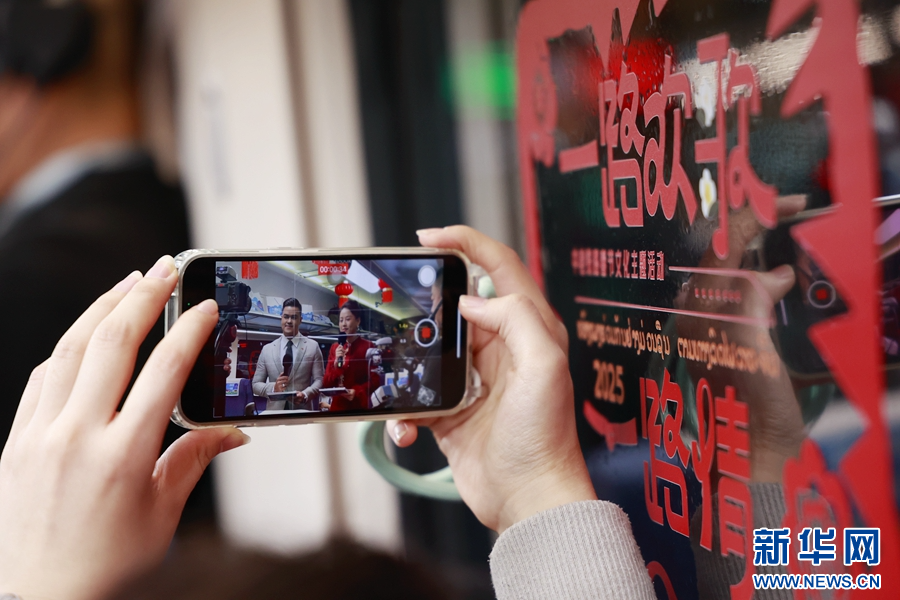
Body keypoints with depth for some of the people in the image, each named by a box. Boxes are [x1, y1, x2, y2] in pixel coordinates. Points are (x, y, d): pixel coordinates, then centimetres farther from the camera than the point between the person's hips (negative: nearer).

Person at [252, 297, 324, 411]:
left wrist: (305, 394, -18)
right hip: (274, 411, 1)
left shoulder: (313, 347, 5)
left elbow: (319, 380, -1)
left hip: (302, 411, -1)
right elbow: (256, 384, 8)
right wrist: (273, 387, -11)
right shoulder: (267, 349, 8)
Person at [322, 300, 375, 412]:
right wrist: (336, 363, -10)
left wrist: (357, 392, -19)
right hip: (337, 406, 3)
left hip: (359, 406, -3)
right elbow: (327, 384, 5)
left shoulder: (368, 347, -3)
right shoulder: (335, 347, 9)